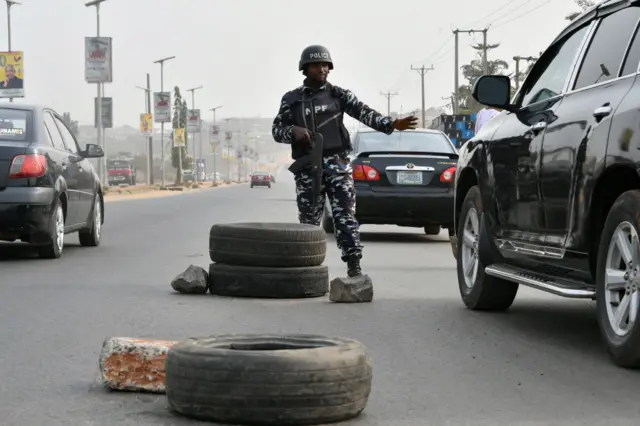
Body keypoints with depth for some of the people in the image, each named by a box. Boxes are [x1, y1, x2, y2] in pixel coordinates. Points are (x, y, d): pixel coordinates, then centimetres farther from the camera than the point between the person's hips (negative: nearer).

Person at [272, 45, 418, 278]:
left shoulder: (338, 94, 6)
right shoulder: (291, 99, 8)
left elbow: (364, 112, -6)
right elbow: (276, 129, 7)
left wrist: (391, 124, -22)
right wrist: (293, 131, -16)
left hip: (337, 163, -1)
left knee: (345, 215, -8)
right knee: (308, 220, 5)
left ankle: (354, 266, -10)